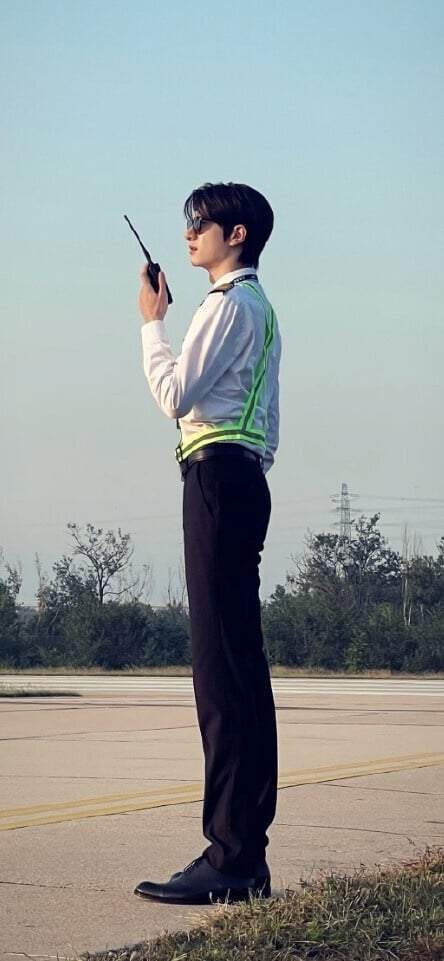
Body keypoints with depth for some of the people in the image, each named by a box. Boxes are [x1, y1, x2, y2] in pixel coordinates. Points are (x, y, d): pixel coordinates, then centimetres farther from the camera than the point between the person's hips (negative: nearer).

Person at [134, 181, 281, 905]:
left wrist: (152, 321, -1)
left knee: (222, 668, -14)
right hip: (245, 477, 11)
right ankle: (246, 855, 10)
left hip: (218, 474, -11)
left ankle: (231, 858, -17)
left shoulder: (230, 303, -7)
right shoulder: (258, 307, 25)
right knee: (239, 666, 8)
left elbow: (175, 393, -14)